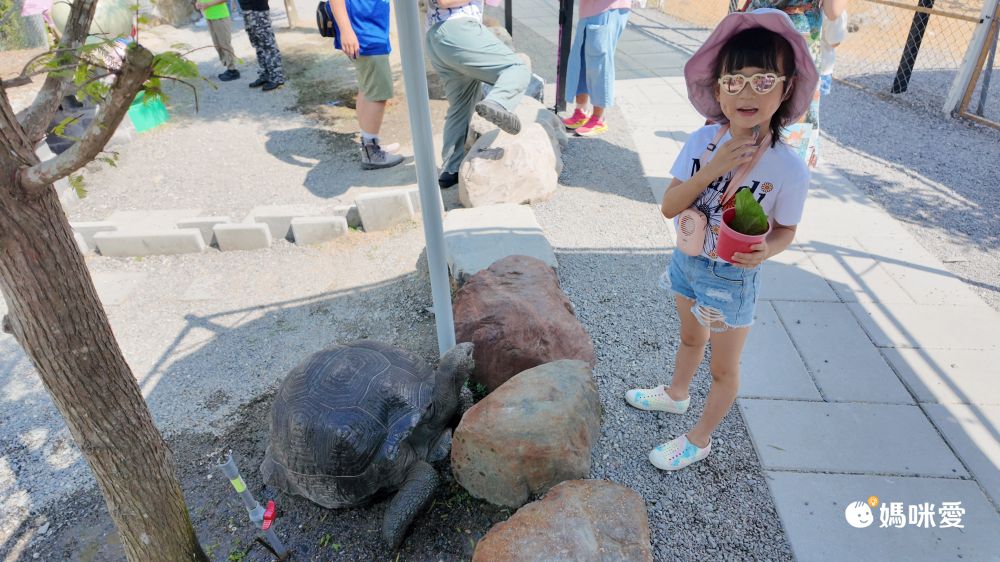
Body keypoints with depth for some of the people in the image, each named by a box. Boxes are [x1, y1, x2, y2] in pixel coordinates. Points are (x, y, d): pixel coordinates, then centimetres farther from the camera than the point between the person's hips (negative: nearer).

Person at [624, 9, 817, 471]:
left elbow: (785, 230, -9)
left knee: (724, 368, 15)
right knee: (691, 337, 30)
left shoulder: (789, 168, -23)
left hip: (733, 278, -4)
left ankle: (699, 440, 38)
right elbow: (668, 207, -15)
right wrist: (710, 170, -29)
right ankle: (676, 394, 57)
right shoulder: (702, 141, -16)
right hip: (688, 260, 4)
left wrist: (765, 250, -31)